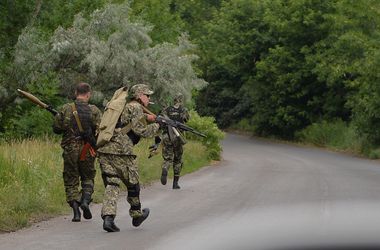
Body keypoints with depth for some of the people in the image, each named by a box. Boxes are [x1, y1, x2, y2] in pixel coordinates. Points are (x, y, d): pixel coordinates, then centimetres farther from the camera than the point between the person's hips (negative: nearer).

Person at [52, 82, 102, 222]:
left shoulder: (66, 109, -4)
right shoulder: (94, 111, -5)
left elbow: (56, 128, 1)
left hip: (70, 150, 0)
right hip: (87, 151, 0)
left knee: (71, 181, 9)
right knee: (88, 178, 19)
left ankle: (75, 210, -4)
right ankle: (85, 200, -5)